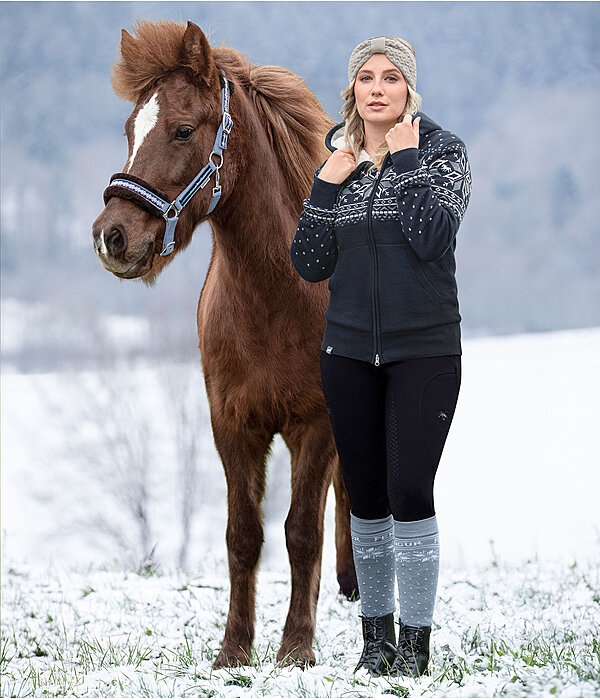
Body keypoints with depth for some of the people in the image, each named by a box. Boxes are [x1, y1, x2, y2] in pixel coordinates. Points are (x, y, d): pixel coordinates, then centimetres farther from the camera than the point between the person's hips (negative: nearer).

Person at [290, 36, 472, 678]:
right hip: (350, 351, 4)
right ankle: (376, 634, 18)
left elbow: (432, 237, -19)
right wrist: (327, 185, -5)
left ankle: (415, 642, -3)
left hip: (425, 350, -4)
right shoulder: (338, 161, 8)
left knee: (409, 491, -12)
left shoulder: (442, 150, -3)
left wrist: (406, 158, -14)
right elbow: (311, 264, 3)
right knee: (365, 496, 7)